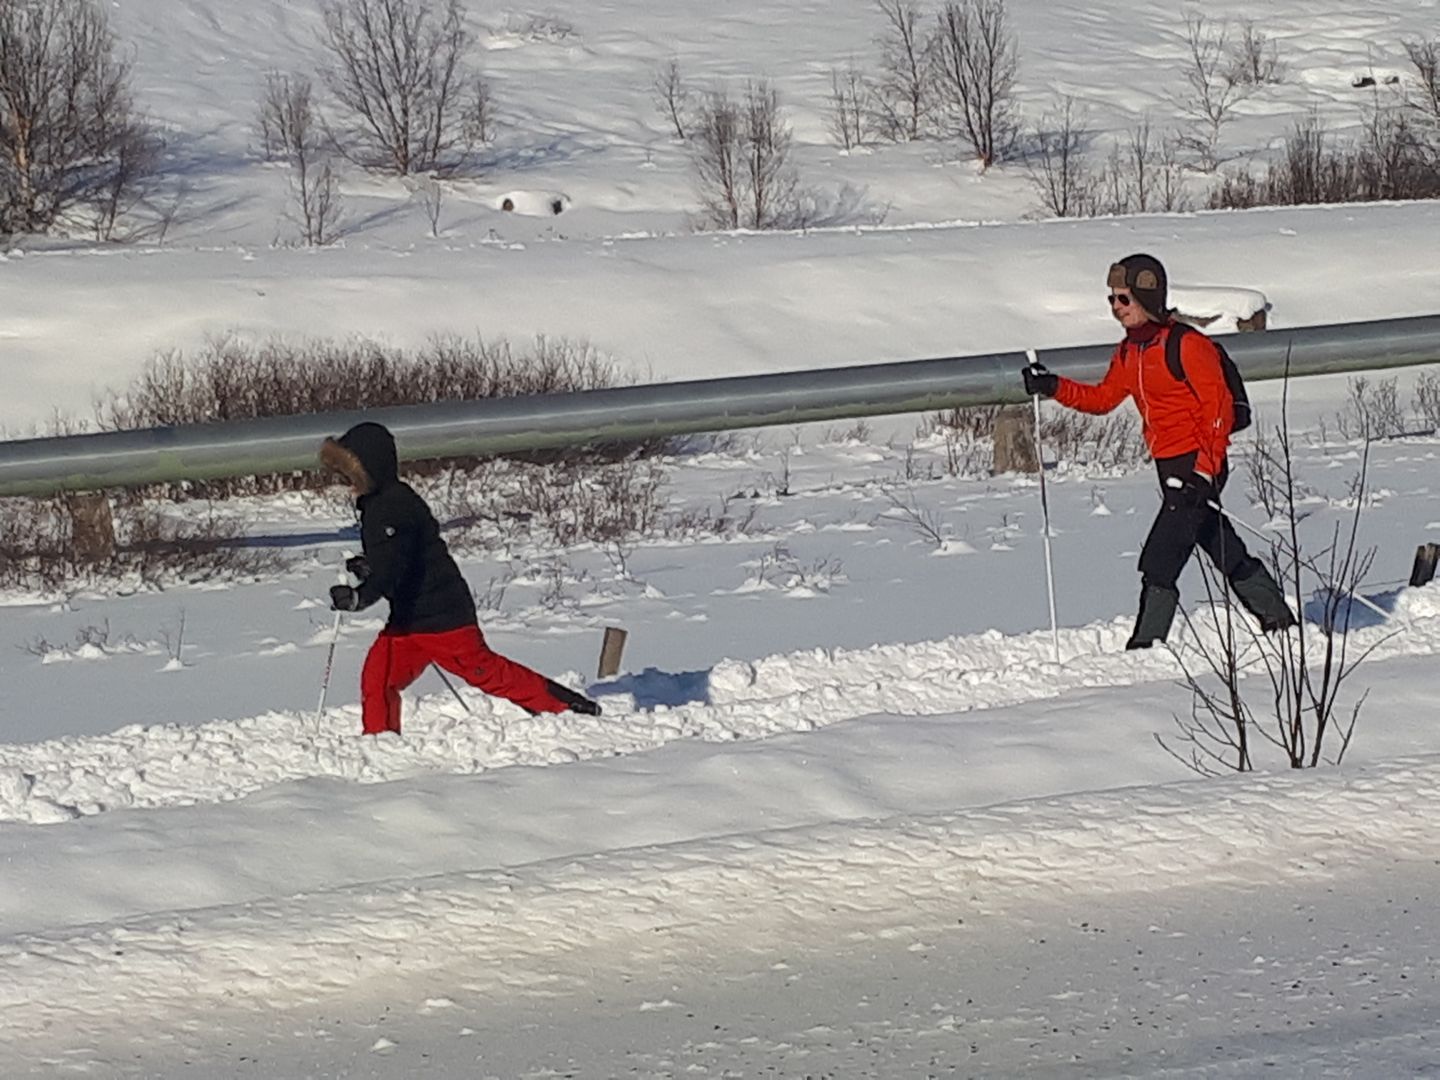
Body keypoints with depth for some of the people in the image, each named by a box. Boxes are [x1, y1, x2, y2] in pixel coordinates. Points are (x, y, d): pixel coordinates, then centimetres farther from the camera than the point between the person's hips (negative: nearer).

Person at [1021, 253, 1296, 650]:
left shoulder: (1186, 346, -16)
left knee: (1159, 561, -13)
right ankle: (1278, 618, 31)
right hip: (1171, 468, 9)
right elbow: (1104, 398, 16)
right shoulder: (1129, 352, 11)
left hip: (1198, 465, -9)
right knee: (1227, 554, 18)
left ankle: (1147, 643, -11)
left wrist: (1205, 469, -22)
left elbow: (1219, 407, -17)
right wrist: (1054, 388, 2)